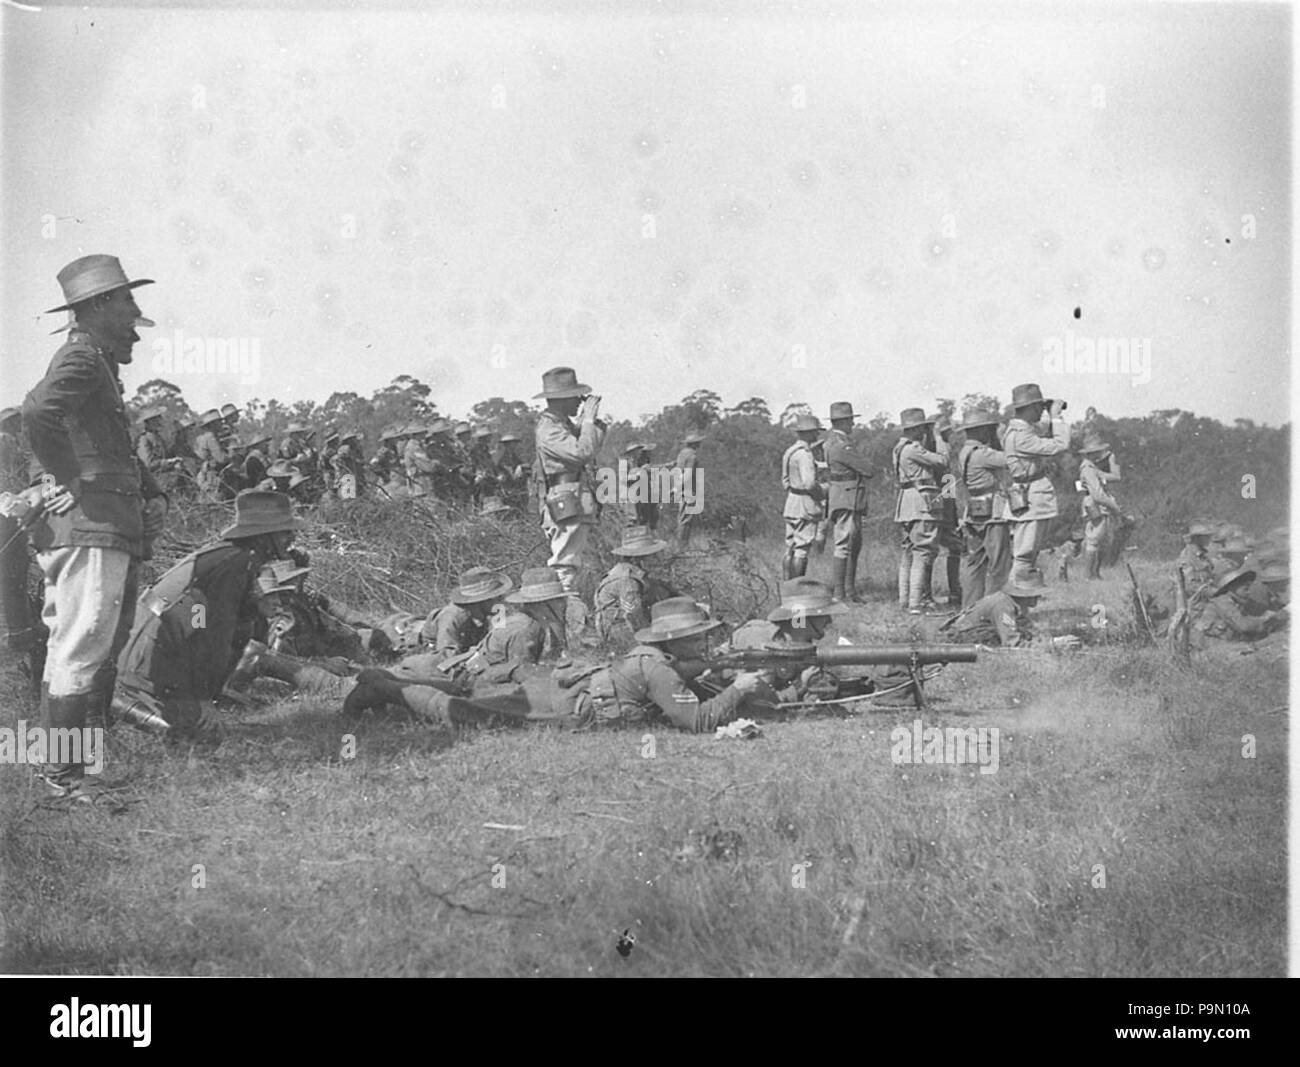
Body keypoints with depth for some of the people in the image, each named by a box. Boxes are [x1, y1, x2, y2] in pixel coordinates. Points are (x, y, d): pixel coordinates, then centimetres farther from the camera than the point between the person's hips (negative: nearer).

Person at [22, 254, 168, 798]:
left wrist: (153, 493, 17)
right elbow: (38, 412, -30)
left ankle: (87, 758, 22)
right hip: (88, 527, -11)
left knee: (103, 648, 15)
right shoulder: (81, 357, -10)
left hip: (113, 529, 11)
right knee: (81, 648, -8)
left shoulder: (102, 363, 23)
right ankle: (63, 773, -4)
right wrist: (69, 481, -22)